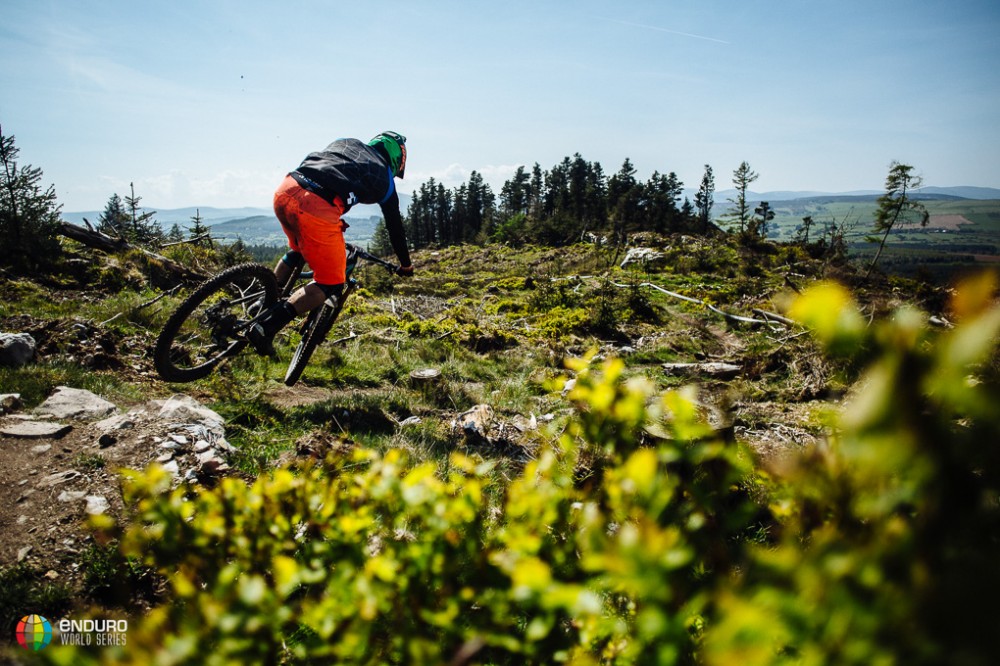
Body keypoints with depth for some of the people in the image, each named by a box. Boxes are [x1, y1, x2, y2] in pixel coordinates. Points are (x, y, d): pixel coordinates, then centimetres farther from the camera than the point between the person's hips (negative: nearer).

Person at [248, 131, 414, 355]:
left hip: (285, 191, 6)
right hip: (318, 211, -6)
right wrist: (405, 265, 42)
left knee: (297, 250, 35)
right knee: (331, 284, 8)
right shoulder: (384, 179, 19)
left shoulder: (346, 142, 30)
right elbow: (395, 226, 27)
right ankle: (266, 327, -5)